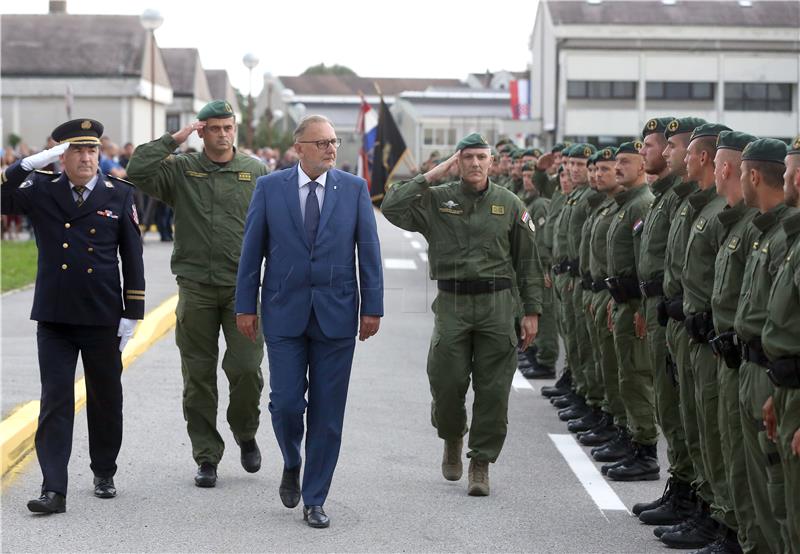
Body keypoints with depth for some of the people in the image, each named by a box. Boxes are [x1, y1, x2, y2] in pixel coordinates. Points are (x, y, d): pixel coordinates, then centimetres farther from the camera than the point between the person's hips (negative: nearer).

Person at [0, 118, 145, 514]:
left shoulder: (119, 195, 2)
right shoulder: (40, 191, 2)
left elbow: (133, 258, 3)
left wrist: (131, 314, -1)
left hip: (103, 319, 1)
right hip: (54, 318, 0)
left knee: (105, 400, 12)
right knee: (55, 402, -3)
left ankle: (104, 474, 30)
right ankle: (53, 490, -5)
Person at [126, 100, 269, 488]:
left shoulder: (256, 172, 6)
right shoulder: (180, 169, 5)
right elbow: (137, 170, -10)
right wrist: (174, 140, -7)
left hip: (242, 286, -1)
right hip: (196, 287, 1)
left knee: (246, 368, -9)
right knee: (198, 375, 4)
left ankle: (245, 434, 19)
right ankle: (206, 457, 14)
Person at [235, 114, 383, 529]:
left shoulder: (354, 189, 2)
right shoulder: (269, 188, 1)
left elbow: (369, 250, 3)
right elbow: (251, 249, 3)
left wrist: (372, 307, -2)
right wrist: (246, 305, 1)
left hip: (336, 313, 1)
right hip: (284, 312, -1)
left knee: (327, 412, 3)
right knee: (286, 402, -5)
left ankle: (314, 500, 14)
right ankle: (292, 464, 27)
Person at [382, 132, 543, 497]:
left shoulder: (510, 205, 7)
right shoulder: (437, 199, 4)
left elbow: (528, 262, 9)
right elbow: (392, 207, -11)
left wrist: (531, 312, 4)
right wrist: (429, 177, -9)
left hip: (497, 305, 1)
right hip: (451, 304, -1)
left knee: (493, 391, 0)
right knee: (447, 383, -1)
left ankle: (481, 463, 11)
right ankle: (452, 439, 29)